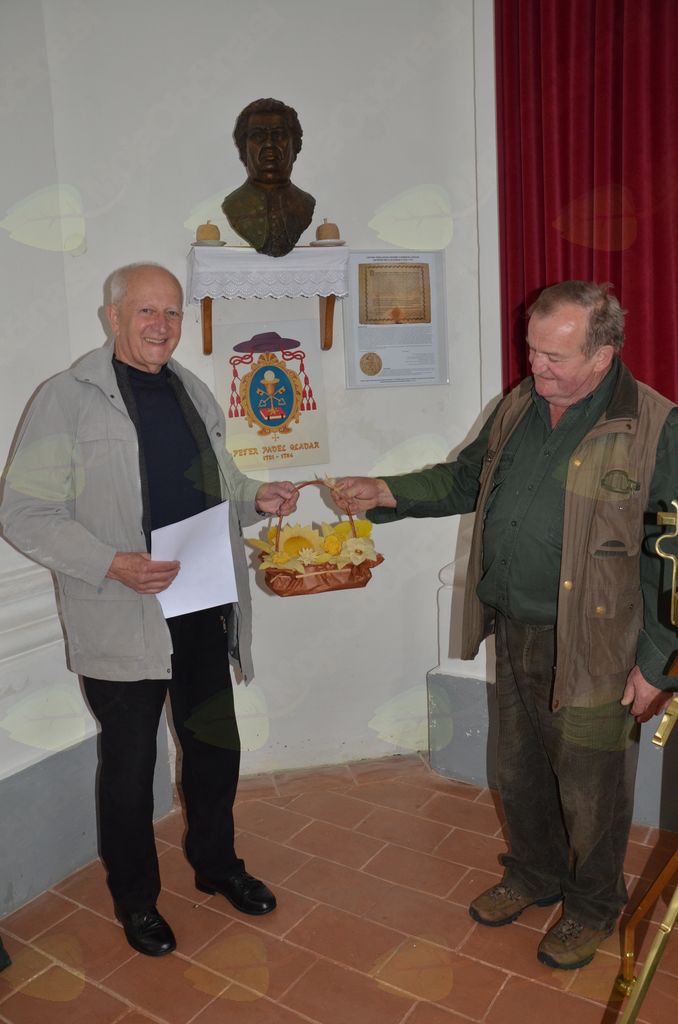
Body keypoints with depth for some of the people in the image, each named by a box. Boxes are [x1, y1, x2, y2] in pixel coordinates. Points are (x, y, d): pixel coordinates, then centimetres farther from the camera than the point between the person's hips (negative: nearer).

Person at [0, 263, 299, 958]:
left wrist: (257, 499, 1)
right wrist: (113, 564, -23)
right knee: (129, 764, 11)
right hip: (121, 621, -5)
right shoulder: (68, 398, -8)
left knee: (216, 747, 18)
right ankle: (135, 898, 35)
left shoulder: (194, 394, 12)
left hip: (203, 609, 6)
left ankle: (216, 864, 43)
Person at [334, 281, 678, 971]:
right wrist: (385, 493, 4)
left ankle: (592, 907, 40)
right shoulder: (519, 407, 5)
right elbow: (466, 478, 17)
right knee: (519, 769, 22)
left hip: (592, 643, -6)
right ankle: (533, 876, 48)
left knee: (591, 784, 12)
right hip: (514, 630, 6)